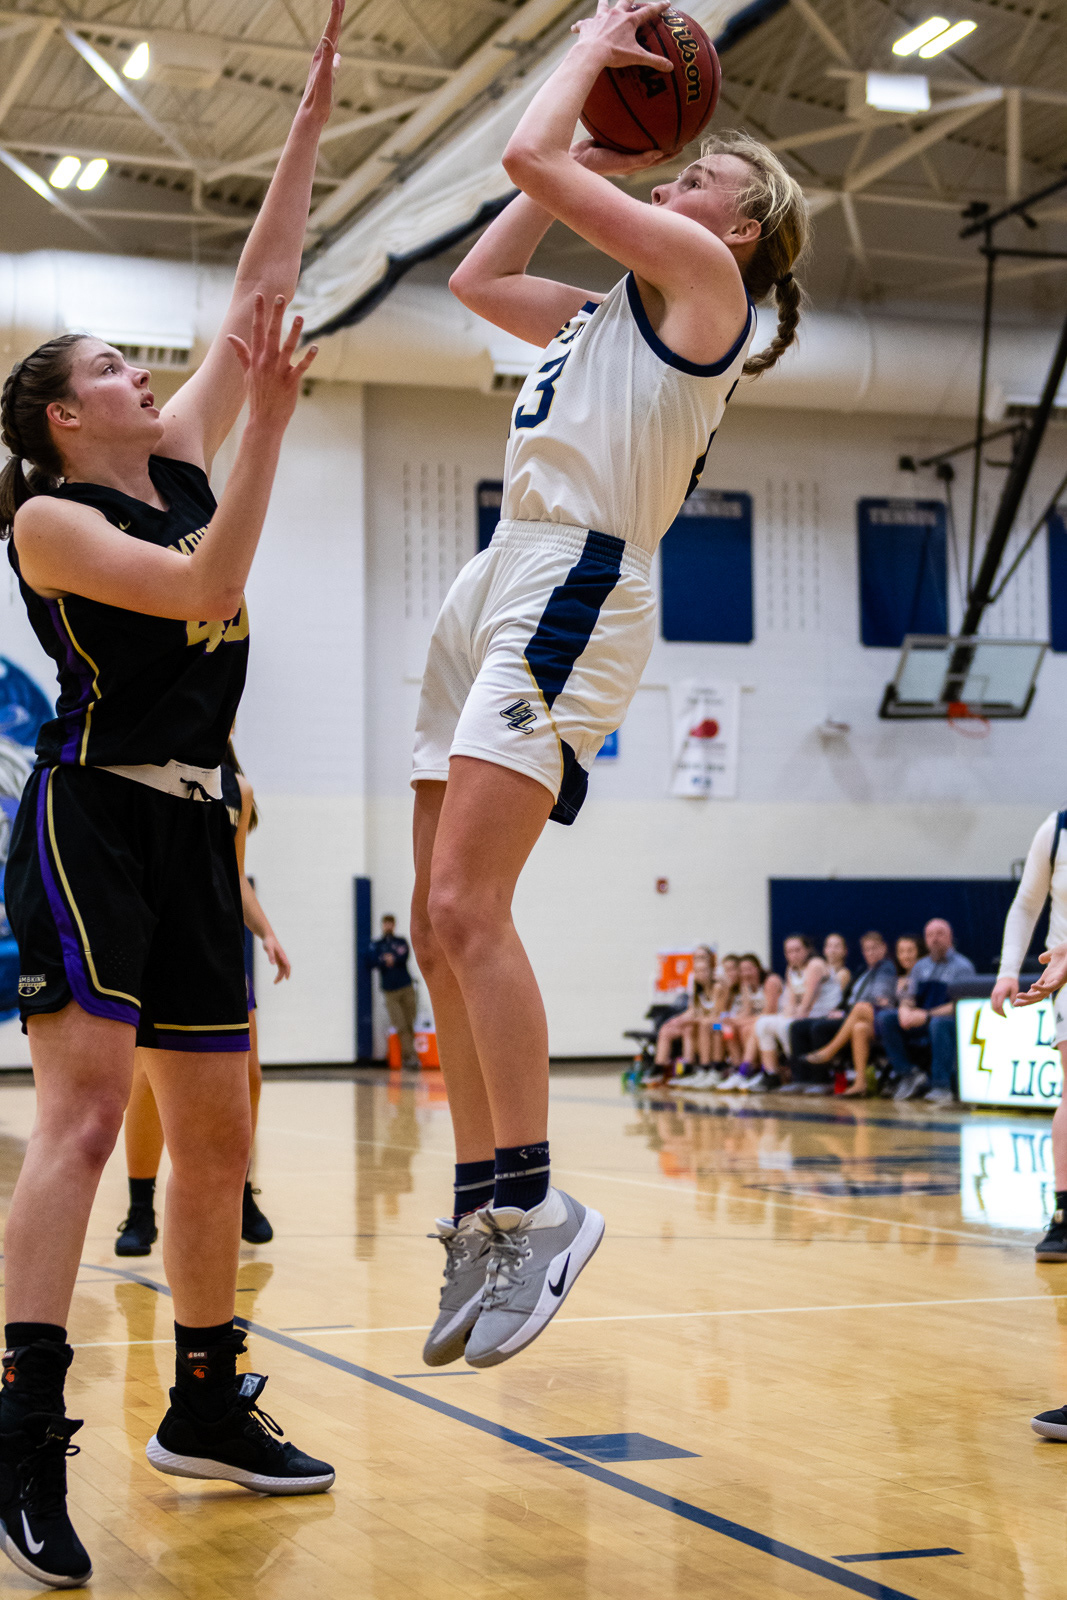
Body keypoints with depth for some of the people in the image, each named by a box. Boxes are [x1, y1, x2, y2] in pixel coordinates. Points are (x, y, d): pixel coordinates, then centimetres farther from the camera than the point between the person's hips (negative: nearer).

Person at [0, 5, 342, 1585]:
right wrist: (273, 424, -21)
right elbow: (206, 586, -19)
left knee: (218, 1130, 9)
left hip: (192, 825, 8)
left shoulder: (182, 455, 14)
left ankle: (206, 1409, 21)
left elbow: (260, 286, 14)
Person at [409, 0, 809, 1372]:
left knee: (465, 909, -20)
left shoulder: (702, 274, 1)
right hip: (504, 580, 9)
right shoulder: (614, 313, 26)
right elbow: (479, 278, 34)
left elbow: (526, 155, -4)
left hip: (573, 586, -9)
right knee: (439, 932, 3)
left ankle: (536, 1203, -16)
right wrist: (603, 151, 31)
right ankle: (484, 1213, 6)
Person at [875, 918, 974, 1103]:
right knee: (884, 1018, -15)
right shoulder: (921, 966, 17)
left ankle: (941, 1086, -32)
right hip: (919, 1024, 6)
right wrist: (905, 1011, -12)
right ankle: (908, 1073, -13)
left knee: (939, 1023, -40)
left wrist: (927, 1015, -23)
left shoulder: (962, 966, -3)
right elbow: (909, 997, 15)